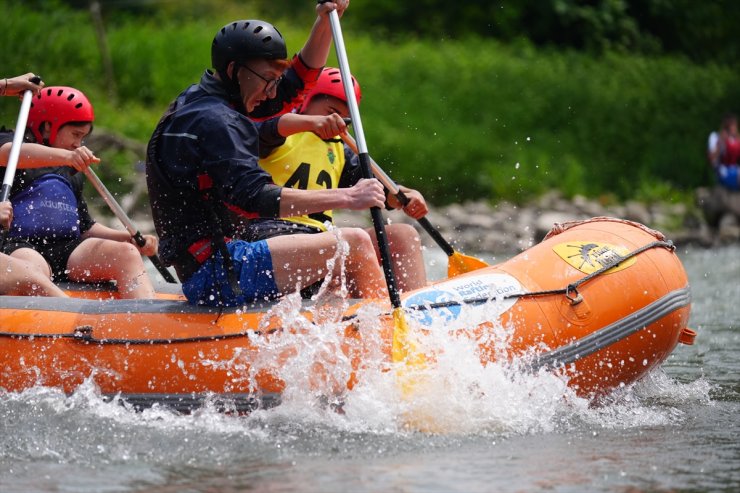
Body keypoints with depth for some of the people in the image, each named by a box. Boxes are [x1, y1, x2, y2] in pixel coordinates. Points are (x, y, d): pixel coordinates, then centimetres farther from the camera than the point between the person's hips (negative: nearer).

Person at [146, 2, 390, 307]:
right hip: (219, 274, -11)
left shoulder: (199, 106, 18)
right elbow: (255, 199, -26)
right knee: (355, 243, -13)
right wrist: (347, 198, -25)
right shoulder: (213, 120, -15)